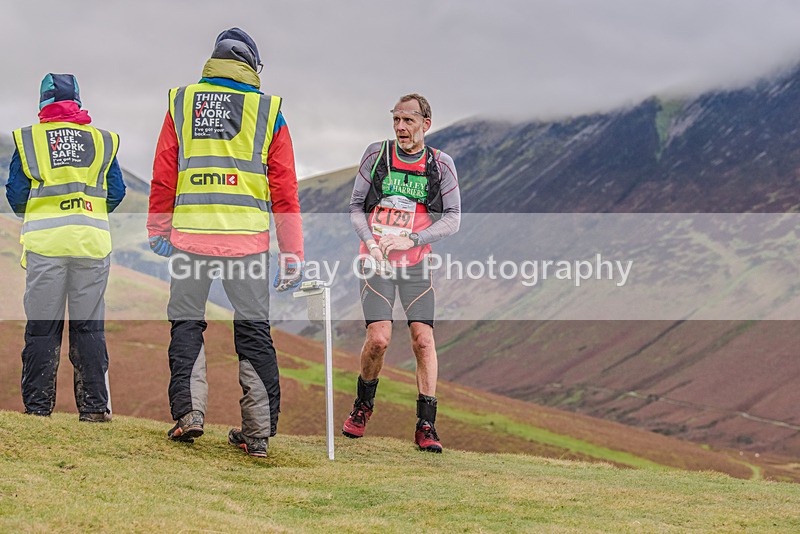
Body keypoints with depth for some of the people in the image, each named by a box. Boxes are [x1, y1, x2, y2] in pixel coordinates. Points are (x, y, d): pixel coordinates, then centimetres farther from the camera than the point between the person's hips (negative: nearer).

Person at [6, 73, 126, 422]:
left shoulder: (28, 139, 4)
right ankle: (94, 405, 4)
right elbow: (116, 193, 8)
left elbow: (16, 195, 3)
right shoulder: (102, 141, 9)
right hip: (92, 242, 1)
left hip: (45, 241, -1)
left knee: (42, 327, 4)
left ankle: (37, 405, 5)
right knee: (89, 326, 6)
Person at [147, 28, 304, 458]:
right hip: (247, 239, 0)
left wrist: (158, 229, 15)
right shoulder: (269, 112, 6)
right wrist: (293, 257, 5)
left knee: (187, 323, 12)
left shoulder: (181, 103, 8)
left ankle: (188, 410, -2)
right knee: (254, 330, 7)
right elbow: (285, 192, 3)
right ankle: (259, 432, 6)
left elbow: (163, 175, 6)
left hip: (191, 233, 0)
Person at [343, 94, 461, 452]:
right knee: (379, 339, -13)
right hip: (376, 262, -1)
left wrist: (410, 239, -15)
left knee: (423, 339, -8)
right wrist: (369, 241, -11)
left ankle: (426, 426, -1)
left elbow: (452, 218, -2)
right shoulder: (376, 154, 1)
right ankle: (363, 404, 14)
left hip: (416, 263, 1)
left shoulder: (441, 164, 0)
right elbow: (356, 206, 7)